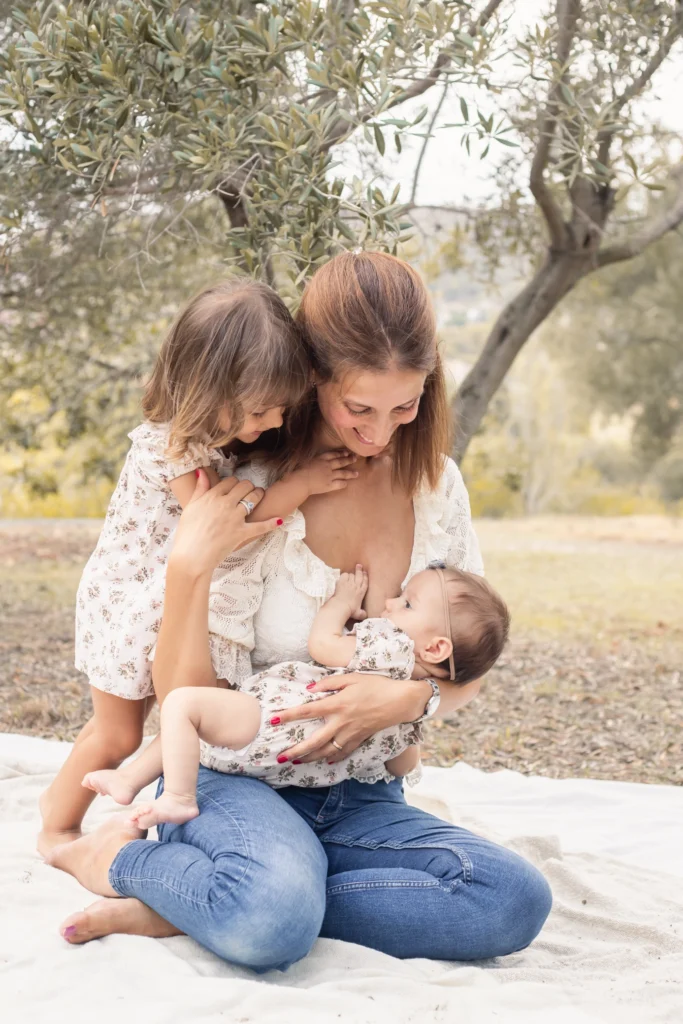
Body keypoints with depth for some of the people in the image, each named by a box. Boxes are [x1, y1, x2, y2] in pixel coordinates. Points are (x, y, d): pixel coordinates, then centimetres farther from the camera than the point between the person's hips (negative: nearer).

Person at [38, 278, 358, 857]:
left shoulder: (231, 431, -6)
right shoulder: (174, 447, -32)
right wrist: (303, 483, -31)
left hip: (180, 607, 7)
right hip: (127, 606, -7)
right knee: (117, 735, 7)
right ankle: (58, 827, 30)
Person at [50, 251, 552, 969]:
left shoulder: (435, 486, 3)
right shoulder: (247, 493, -11)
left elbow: (467, 671, 11)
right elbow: (182, 701, -10)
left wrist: (410, 698, -12)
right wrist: (189, 566, -24)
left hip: (358, 800, 6)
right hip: (234, 779, -5)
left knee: (517, 901, -25)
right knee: (275, 918, -40)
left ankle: (180, 907, -17)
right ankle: (122, 857, -6)